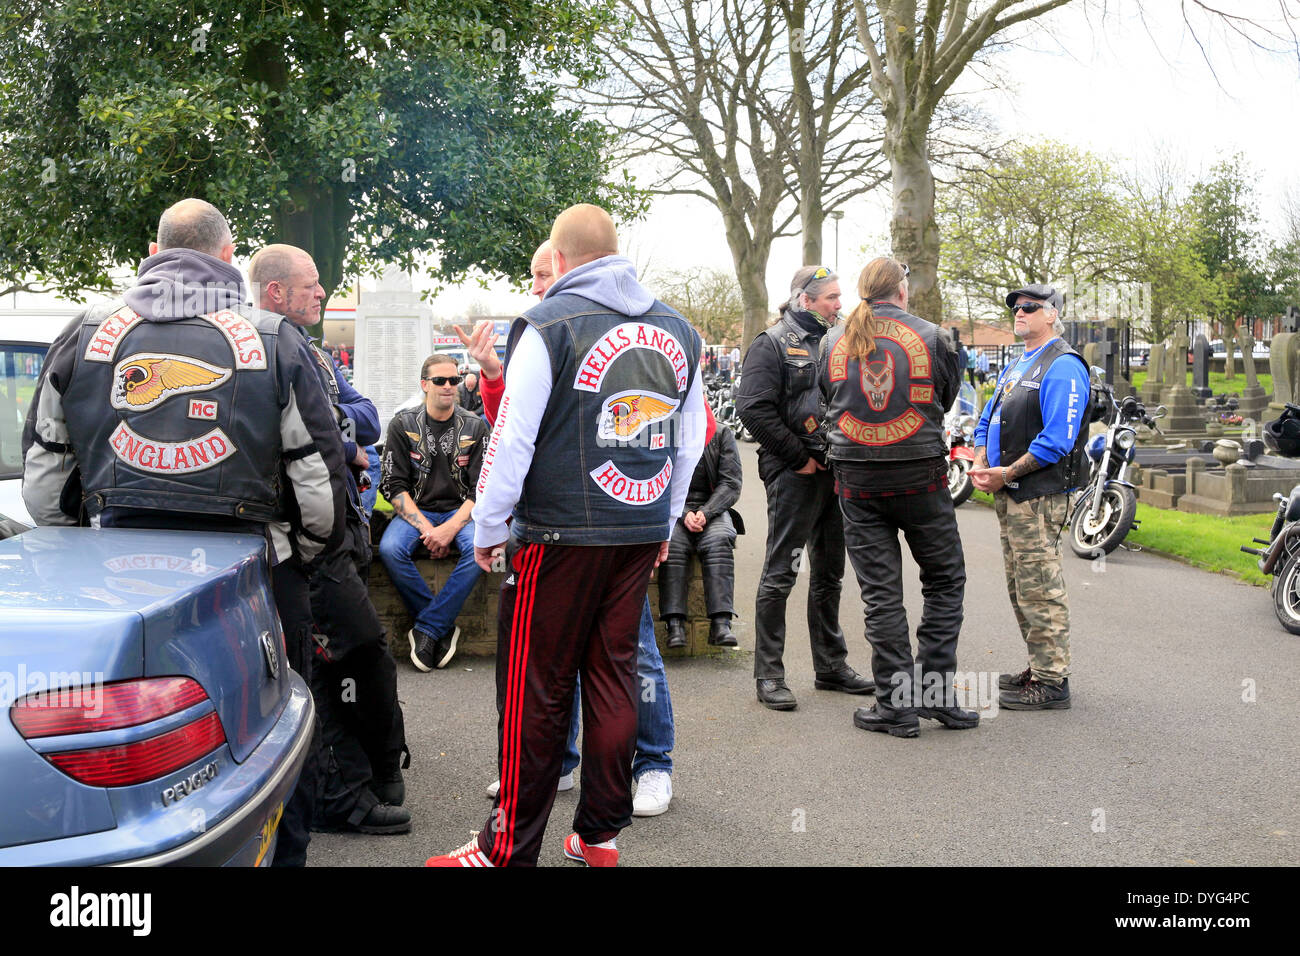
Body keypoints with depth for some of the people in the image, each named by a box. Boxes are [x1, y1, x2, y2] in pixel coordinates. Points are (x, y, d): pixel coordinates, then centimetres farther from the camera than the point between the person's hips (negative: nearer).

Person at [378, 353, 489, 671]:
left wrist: (450, 529, -19)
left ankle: (426, 629, -21)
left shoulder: (475, 427, 2)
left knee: (480, 547, -33)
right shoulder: (403, 425, 1)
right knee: (390, 549, -31)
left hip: (459, 511, 0)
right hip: (415, 511, 0)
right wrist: (425, 528, -18)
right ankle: (444, 626, -15)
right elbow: (394, 486, -4)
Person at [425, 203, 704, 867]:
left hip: (561, 533, -6)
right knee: (612, 676, 13)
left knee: (534, 688, 1)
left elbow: (513, 438, -10)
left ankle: (511, 849, 8)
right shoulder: (677, 331, 11)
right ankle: (600, 835, 22)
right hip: (642, 534, 6)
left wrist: (488, 528, 1)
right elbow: (691, 442, 17)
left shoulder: (549, 326, -8)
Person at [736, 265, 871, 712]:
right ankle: (768, 674, 3)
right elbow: (754, 408, -18)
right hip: (794, 474, -8)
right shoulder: (773, 344, -8)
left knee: (830, 574, 14)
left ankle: (832, 666, 25)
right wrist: (800, 457, -17)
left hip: (836, 471, 8)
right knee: (780, 574, -4)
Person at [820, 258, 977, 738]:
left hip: (856, 479, 2)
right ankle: (933, 686, 7)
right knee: (945, 582, 13)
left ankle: (897, 702, 7)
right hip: (919, 477, -2)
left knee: (880, 592, 6)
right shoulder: (930, 337, -3)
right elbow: (949, 395, 9)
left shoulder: (833, 342, 4)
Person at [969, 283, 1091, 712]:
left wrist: (1007, 473, -18)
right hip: (1008, 495, 10)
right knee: (1021, 588, 15)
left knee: (1040, 589, -7)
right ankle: (1040, 668, 25)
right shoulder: (1015, 368, 20)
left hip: (1039, 495, -10)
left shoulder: (1062, 367, -11)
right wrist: (981, 466, 2)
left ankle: (1051, 682, -2)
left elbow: (1057, 438, -20)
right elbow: (988, 423, 21)